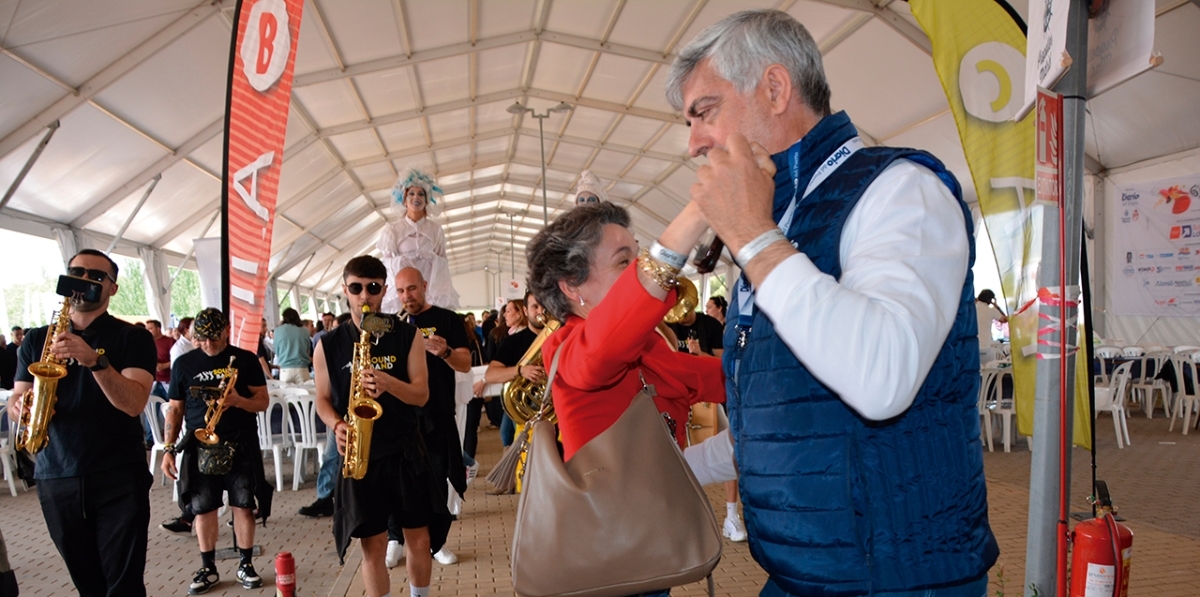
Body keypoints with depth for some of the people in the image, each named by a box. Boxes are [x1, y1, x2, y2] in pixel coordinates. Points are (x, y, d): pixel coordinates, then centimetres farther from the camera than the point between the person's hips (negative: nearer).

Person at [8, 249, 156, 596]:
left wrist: (95, 359, -28)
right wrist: (21, 407, -13)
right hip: (55, 479, 4)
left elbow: (133, 403, -14)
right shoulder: (36, 339, 11)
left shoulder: (133, 337, -1)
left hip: (120, 479, -3)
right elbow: (16, 403, 10)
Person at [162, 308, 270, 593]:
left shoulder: (246, 360, 0)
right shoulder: (184, 364, 4)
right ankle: (208, 569, 19)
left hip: (241, 445, -1)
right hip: (201, 446, 1)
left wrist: (238, 400, -21)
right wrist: (169, 448, 2)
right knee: (203, 508, 5)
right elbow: (175, 409, 8)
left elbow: (263, 401, 0)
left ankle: (246, 564, 15)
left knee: (243, 506, 1)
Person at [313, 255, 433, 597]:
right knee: (372, 546, 5)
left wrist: (388, 382, -24)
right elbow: (323, 399, 6)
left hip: (406, 452, 0)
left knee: (419, 539, 9)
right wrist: (337, 425, -15)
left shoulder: (408, 336, -1)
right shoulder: (329, 345, 0)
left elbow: (421, 394, -5)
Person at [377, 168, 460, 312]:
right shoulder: (393, 229, 6)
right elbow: (387, 262, 2)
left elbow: (443, 262, 9)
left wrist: (431, 257, -8)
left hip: (432, 288, 1)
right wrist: (401, 260, -13)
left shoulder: (435, 228, 8)